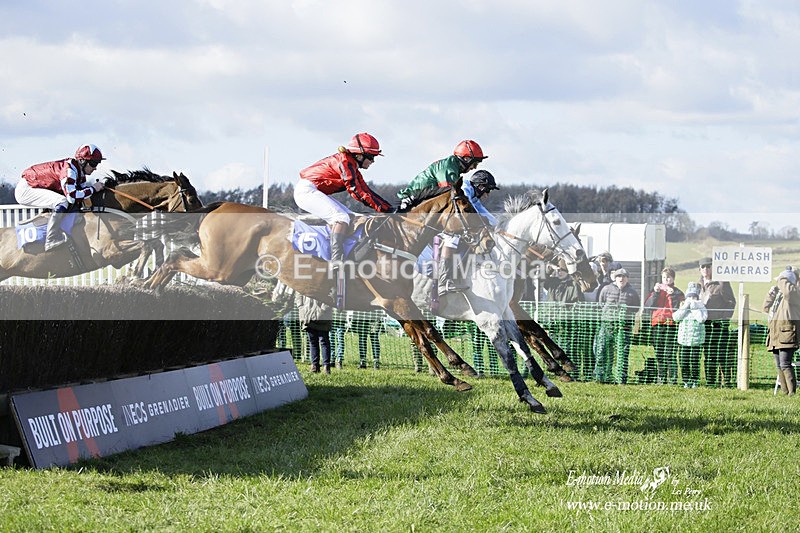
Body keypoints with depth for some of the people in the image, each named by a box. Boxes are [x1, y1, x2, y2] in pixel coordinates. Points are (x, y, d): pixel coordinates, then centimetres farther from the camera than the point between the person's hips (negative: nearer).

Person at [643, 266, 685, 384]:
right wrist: (656, 293, -6)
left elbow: (676, 308, -8)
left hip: (671, 324, -4)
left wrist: (671, 294, -13)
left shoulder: (677, 292, 7)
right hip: (657, 324, 4)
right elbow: (648, 305, 3)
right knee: (659, 354, 6)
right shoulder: (656, 290, 17)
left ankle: (673, 379, -7)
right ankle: (661, 378, 12)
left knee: (670, 354, -9)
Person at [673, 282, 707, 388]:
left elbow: (702, 318, -15)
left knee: (695, 361, -1)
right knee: (684, 362, 2)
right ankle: (686, 381, 9)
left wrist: (694, 308, -13)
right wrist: (684, 308, -10)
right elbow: (675, 317, -4)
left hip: (696, 339, -2)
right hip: (684, 339, 3)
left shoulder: (701, 307, 1)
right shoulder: (682, 307, 9)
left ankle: (695, 381, 6)